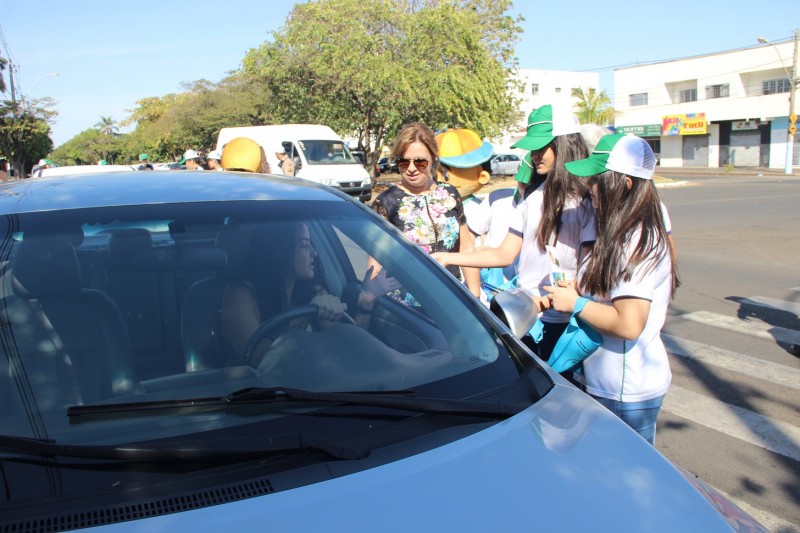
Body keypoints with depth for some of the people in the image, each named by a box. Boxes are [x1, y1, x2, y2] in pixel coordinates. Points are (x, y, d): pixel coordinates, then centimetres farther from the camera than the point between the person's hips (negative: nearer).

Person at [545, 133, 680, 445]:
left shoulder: (638, 242, -22)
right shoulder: (623, 235, 8)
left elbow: (629, 324, -29)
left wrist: (575, 304, -16)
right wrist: (579, 289, 2)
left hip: (626, 394, -9)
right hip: (604, 383, 9)